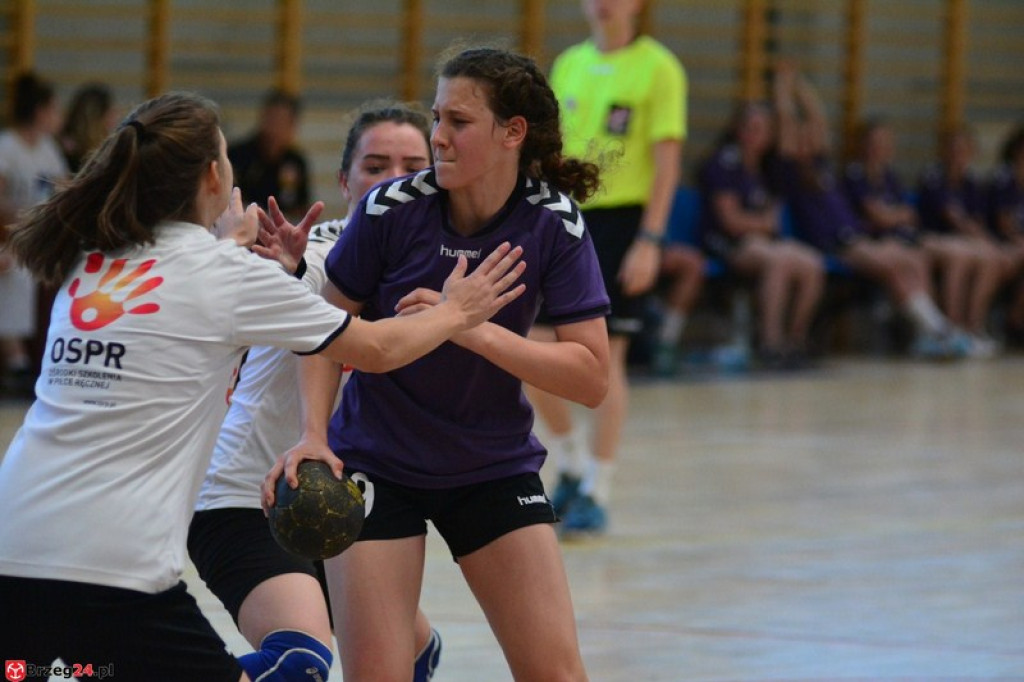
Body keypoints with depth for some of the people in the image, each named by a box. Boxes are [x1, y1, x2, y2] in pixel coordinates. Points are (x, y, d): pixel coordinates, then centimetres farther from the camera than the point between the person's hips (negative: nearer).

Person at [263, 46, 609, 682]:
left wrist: (469, 326, -29)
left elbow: (591, 377, -19)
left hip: (497, 468, 1)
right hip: (376, 468, -1)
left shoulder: (553, 224, -14)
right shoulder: (391, 209, -16)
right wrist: (313, 435, -19)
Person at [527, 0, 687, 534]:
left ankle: (596, 494, 4)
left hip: (621, 218, -5)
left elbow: (667, 160, -9)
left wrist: (649, 239, -16)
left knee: (605, 357, -4)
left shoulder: (657, 67, -5)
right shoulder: (568, 64, 11)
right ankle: (572, 465, 21)